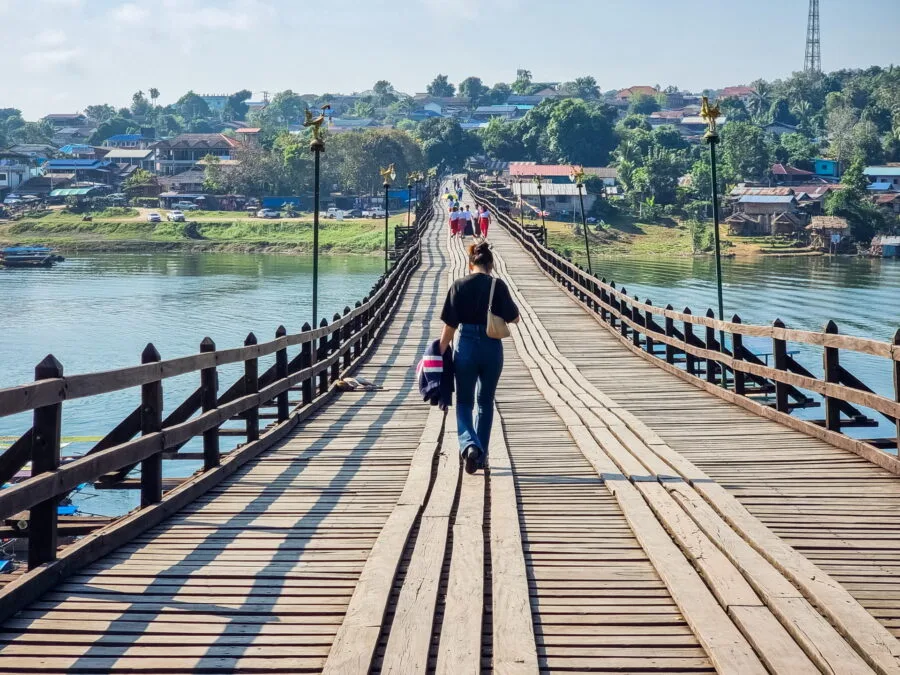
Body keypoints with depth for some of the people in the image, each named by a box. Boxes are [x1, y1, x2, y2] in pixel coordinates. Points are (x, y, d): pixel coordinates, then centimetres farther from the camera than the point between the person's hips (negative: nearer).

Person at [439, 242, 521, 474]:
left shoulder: (459, 286, -5)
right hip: (492, 348, 0)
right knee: (485, 402, 17)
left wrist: (440, 353, 3)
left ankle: (469, 444, -15)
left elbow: (450, 325, -4)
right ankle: (480, 454, 22)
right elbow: (514, 318, 1)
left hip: (465, 346, 0)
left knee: (464, 402, 11)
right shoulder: (498, 285, -6)